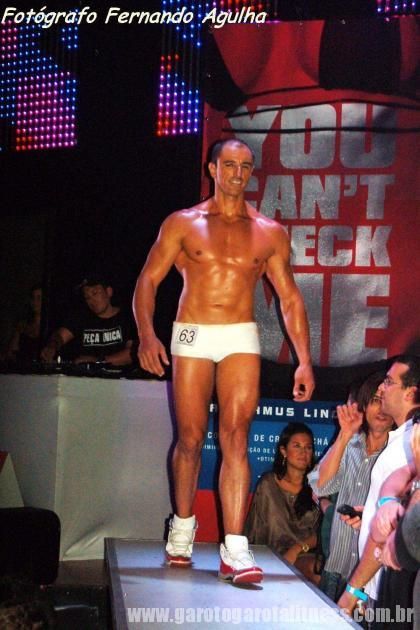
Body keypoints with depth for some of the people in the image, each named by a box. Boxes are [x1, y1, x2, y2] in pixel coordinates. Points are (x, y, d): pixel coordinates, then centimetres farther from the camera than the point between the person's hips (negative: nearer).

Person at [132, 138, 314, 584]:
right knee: (191, 437, 3)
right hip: (192, 335, 0)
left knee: (235, 437, -12)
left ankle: (234, 549, -16)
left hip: (241, 338, 0)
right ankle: (182, 525, 27)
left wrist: (304, 360, 5)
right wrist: (146, 334, -14)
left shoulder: (269, 233, 10)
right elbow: (147, 281, 3)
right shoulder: (183, 224, 7)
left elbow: (290, 298, 12)